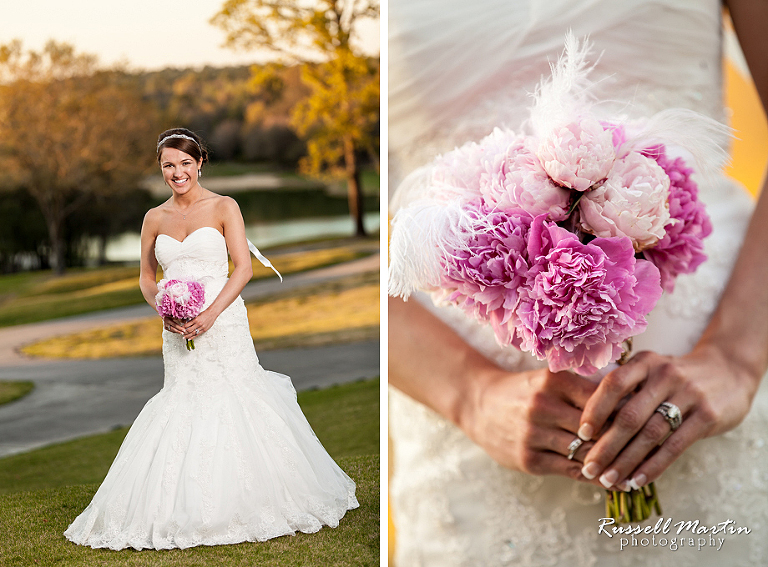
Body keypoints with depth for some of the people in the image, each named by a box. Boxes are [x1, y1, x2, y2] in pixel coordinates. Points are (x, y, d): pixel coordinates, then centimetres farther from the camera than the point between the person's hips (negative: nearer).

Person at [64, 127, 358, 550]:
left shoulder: (224, 208, -1)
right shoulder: (155, 219, 10)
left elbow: (244, 268, -6)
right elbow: (147, 277, 18)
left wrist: (210, 314, -16)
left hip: (223, 323, -3)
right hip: (178, 331, 4)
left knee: (233, 402, -6)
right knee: (182, 406, 2)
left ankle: (244, 504, 8)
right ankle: (186, 510, 12)